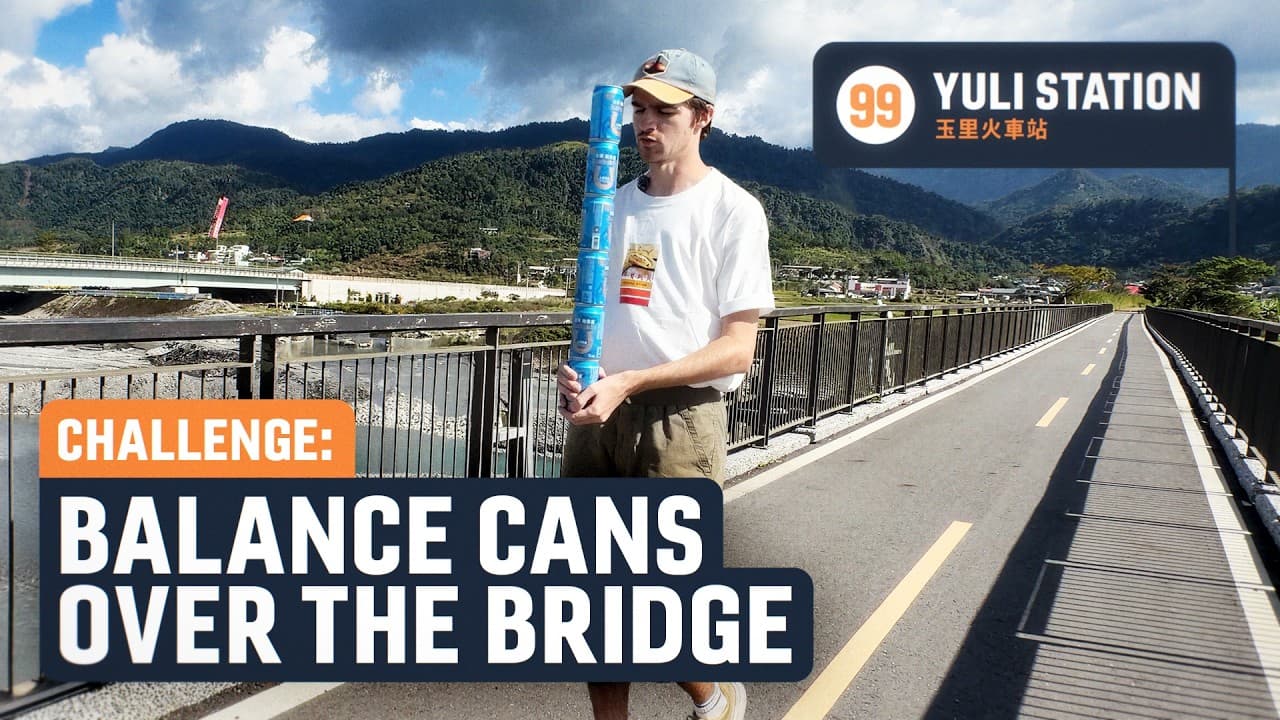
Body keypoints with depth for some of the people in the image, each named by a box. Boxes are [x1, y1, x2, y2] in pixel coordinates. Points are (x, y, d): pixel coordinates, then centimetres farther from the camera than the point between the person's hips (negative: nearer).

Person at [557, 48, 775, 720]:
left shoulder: (732, 209, -4)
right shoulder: (616, 202, 15)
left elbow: (737, 348, -10)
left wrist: (628, 381, -18)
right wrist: (572, 368, -2)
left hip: (680, 418, -6)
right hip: (598, 412, 6)